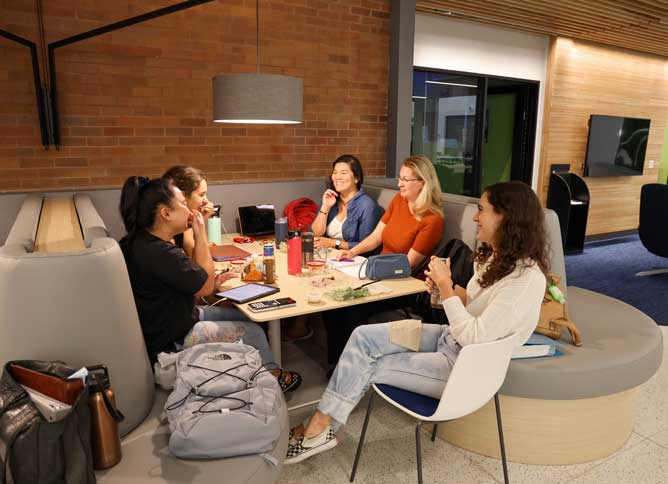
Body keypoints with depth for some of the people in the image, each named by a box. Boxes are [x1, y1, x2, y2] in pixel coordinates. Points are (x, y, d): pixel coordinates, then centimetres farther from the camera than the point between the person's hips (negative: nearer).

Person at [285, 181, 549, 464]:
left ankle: (319, 430, 11)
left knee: (369, 366, -9)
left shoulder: (526, 278, -26)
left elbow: (474, 337, -28)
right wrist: (446, 287, -6)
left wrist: (446, 286, -21)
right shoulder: (496, 256, 2)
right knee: (363, 337, -6)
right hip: (452, 339, 9)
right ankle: (318, 427, -1)